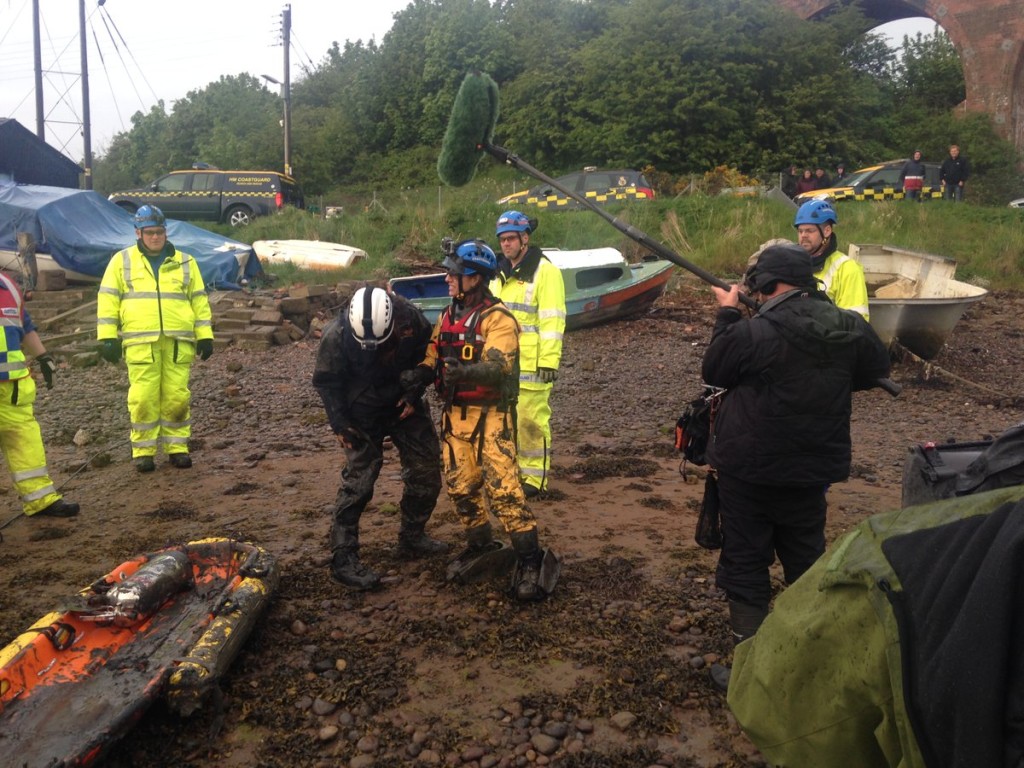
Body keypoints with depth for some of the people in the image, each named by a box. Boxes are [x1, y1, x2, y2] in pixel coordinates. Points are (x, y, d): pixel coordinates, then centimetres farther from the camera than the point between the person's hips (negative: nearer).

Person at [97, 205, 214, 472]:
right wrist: (108, 338, -1)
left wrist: (205, 336, 7)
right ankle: (143, 451, 9)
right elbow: (107, 300, 8)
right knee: (143, 397, -3)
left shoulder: (185, 262, 14)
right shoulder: (122, 261, 10)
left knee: (177, 396, 1)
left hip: (178, 342, 1)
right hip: (140, 342, -1)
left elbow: (199, 300, 14)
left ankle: (177, 447, 13)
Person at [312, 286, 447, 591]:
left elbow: (425, 356, -1)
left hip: (403, 402, 4)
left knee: (426, 467, 6)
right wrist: (339, 422, -14)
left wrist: (414, 394, -9)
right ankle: (343, 559, -1)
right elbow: (326, 381, -12)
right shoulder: (336, 335, -27)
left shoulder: (411, 320, -20)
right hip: (362, 412, -4)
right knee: (359, 478, -10)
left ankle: (412, 538, 25)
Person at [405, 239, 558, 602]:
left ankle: (531, 559, -2)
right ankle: (479, 543, 32)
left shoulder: (497, 319, -14)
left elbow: (498, 367, -27)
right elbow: (433, 356, 10)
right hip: (454, 414, 7)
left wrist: (463, 372, -45)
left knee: (503, 488, -11)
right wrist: (421, 373, -12)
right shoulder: (447, 316, 11)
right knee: (460, 486, 12)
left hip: (488, 416, -7)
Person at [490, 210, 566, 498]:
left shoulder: (545, 271, -8)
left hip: (531, 363, -7)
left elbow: (552, 320, -13)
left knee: (531, 419, -4)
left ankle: (535, 478, 7)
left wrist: (549, 361, -18)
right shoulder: (500, 272, 16)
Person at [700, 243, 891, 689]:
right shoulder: (850, 328, -6)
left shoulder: (752, 333, -22)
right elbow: (875, 372, 11)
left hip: (748, 470, -5)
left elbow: (713, 372, -6)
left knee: (746, 564, 8)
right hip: (813, 468, 5)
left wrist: (727, 314, 1)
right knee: (807, 559, 22)